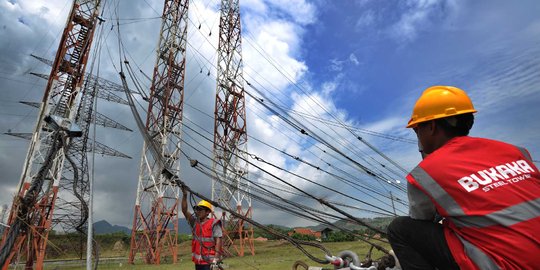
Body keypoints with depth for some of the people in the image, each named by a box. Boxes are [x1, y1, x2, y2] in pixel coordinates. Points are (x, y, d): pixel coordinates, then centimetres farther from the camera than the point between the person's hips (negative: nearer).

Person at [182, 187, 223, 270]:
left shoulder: (214, 224, -9)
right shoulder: (195, 222, 8)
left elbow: (218, 241, -13)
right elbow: (184, 210, -1)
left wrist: (215, 259, -21)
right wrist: (184, 195, -11)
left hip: (209, 262, -6)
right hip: (198, 261, 7)